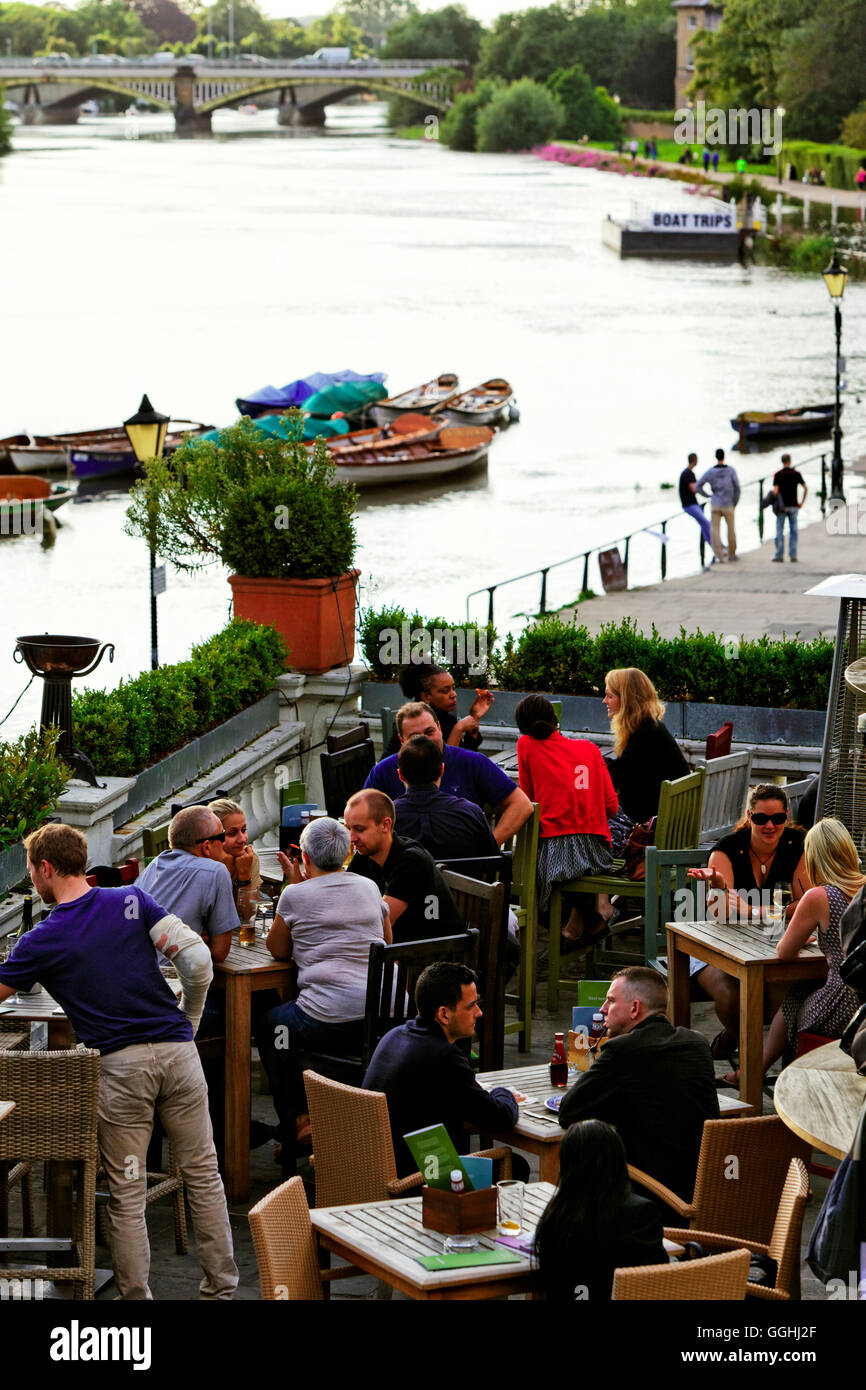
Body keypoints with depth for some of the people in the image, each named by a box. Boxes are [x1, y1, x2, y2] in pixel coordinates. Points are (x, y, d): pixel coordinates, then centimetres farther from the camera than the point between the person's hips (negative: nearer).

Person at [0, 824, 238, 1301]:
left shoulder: (41, 942, -3)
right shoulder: (133, 900, 3)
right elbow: (197, 960, -4)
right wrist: (188, 1020, 11)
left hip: (119, 1066, -3)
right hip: (176, 1050, 3)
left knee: (126, 1194, 6)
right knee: (202, 1173, 13)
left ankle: (135, 1295, 10)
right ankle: (220, 1286, 17)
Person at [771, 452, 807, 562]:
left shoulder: (777, 475, -7)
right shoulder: (796, 474, 0)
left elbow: (775, 491, -16)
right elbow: (805, 488, -2)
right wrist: (801, 502, 6)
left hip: (782, 507, -2)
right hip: (794, 506, 2)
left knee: (779, 531, 4)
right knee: (793, 531, 8)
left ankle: (779, 555, 2)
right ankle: (793, 555, 5)